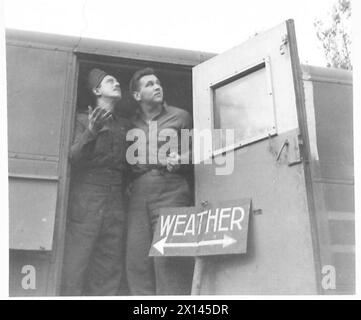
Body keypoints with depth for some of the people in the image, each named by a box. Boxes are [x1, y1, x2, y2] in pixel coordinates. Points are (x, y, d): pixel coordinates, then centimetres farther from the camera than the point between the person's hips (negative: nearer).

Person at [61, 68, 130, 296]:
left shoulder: (126, 126, 22)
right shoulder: (83, 119, 10)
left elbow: (131, 164, 18)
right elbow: (74, 158, -3)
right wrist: (91, 134, -18)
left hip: (117, 202, 4)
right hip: (87, 198, -3)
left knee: (111, 270, -2)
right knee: (76, 266, -8)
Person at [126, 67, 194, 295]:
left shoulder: (180, 116, 11)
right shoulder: (132, 123, 16)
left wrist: (180, 160, -5)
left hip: (171, 189, -3)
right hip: (139, 193, 3)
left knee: (170, 261, -11)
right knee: (137, 258, -1)